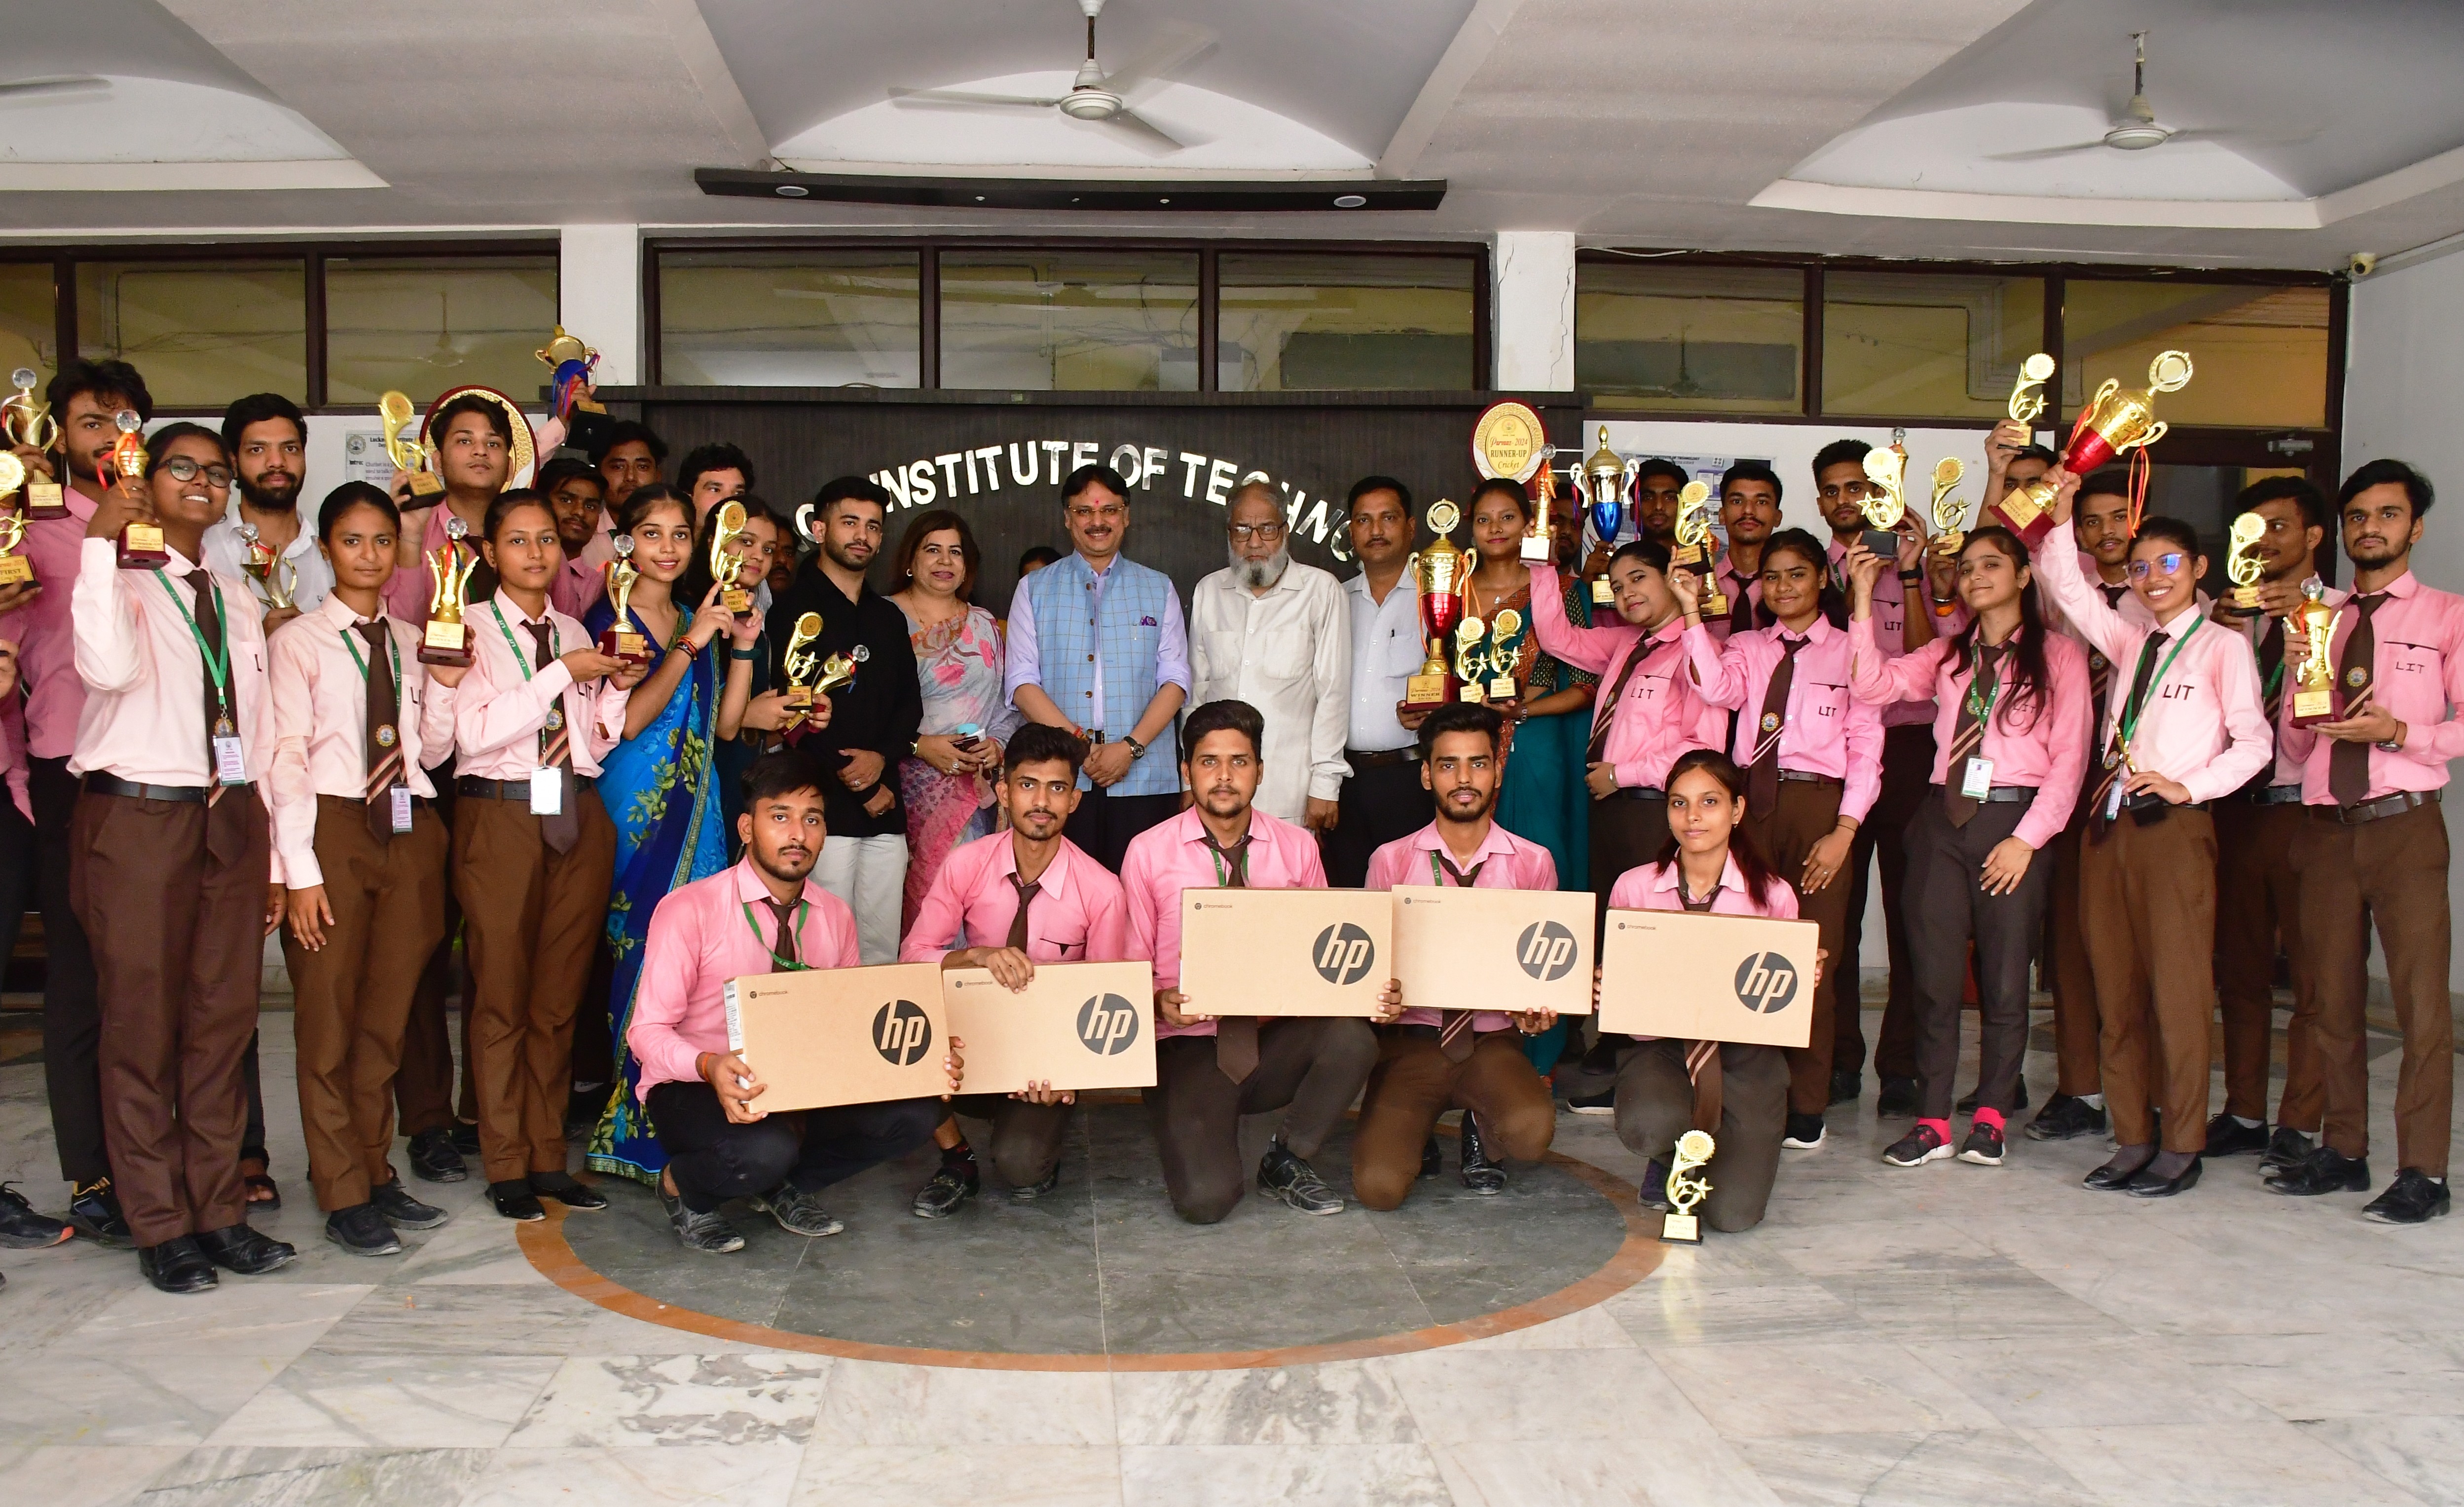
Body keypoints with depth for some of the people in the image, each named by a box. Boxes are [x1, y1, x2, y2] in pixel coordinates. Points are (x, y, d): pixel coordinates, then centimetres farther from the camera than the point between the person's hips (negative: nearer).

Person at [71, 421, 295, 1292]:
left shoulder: (237, 600, 17)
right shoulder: (122, 584, -1)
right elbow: (108, 666, -24)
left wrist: (273, 858, 15)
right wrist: (100, 543, -23)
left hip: (230, 821, 6)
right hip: (138, 820, -5)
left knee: (224, 1023, 8)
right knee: (143, 1029, 1)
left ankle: (219, 1211, 18)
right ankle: (160, 1226, 11)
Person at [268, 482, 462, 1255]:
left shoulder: (415, 641, 14)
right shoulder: (299, 640, 0)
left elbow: (433, 752, 12)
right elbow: (286, 757, -6)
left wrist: (444, 685, -5)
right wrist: (300, 869, -12)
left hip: (410, 833, 4)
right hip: (332, 828, -4)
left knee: (387, 1017, 10)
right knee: (329, 1022, 0)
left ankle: (375, 1172, 22)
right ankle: (344, 1195, 8)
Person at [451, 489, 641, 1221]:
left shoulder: (575, 632, 16)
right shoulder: (471, 627, 1)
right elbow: (474, 732, -13)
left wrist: (616, 685, 0)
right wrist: (563, 674, -13)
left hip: (577, 817, 5)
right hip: (500, 816, -4)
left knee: (560, 994, 7)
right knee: (501, 995, 0)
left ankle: (548, 1157, 16)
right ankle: (508, 1167, 10)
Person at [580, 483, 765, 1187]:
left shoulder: (699, 621, 16)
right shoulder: (609, 619, -2)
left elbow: (726, 725, 10)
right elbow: (629, 719, -15)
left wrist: (742, 648, 0)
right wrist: (690, 646, -18)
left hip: (695, 808, 6)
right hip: (634, 805, -6)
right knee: (641, 952, -7)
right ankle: (639, 1129, 0)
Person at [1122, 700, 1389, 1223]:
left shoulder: (1297, 848, 6)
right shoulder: (1148, 852, -1)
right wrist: (1160, 1001, -20)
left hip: (1278, 1042, 3)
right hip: (1190, 1046, -3)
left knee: (1352, 1038, -31)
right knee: (1206, 1199, -25)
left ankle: (1286, 1162, -2)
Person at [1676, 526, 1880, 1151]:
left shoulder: (1849, 651, 6)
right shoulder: (1746, 648, 14)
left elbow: (1867, 746, 1)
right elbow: (1717, 690, -8)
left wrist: (1844, 830, -8)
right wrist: (1692, 613, -13)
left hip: (1818, 803, -2)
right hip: (1752, 801, 3)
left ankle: (1806, 1106, 7)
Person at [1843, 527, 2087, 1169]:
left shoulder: (2058, 654, 4)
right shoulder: (1946, 654, 15)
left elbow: (2069, 757, -2)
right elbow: (1873, 684, -1)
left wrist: (2026, 838, -10)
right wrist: (1863, 597, -6)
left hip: (2015, 822, -3)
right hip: (1942, 819, 3)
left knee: (2004, 977, 2)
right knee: (1934, 974, 1)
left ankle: (1992, 1117, 14)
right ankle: (1932, 1121, 7)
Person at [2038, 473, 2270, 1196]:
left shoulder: (2223, 647, 1)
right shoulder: (2130, 640, 17)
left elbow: (2252, 743, -4)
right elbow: (2069, 592, 15)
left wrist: (2187, 785, -14)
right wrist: (2061, 517, 4)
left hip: (2175, 825, -6)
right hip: (2111, 821, 6)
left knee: (2178, 992, -4)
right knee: (2116, 989, 7)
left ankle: (2182, 1148, 6)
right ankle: (2132, 1141, 15)